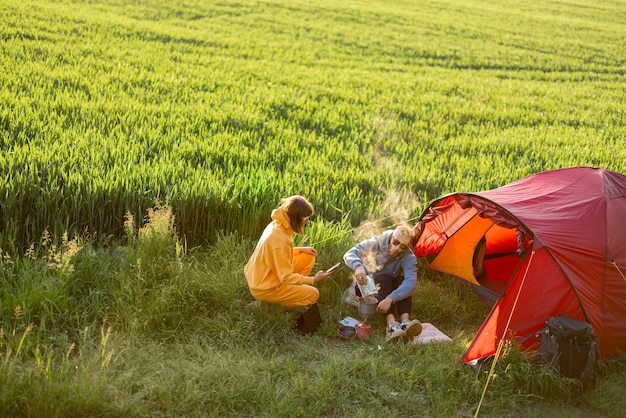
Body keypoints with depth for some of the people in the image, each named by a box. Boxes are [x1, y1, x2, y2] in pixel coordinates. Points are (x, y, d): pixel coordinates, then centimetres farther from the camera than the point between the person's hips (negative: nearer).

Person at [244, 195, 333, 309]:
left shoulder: (276, 225, -3)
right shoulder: (280, 239, -30)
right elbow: (286, 277, -25)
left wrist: (301, 249, 3)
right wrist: (314, 279, -18)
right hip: (265, 290, -9)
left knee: (309, 257, 8)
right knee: (313, 294, -6)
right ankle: (268, 304, 2)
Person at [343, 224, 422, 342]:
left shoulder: (409, 257, -21)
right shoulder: (376, 243, -21)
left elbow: (411, 282, -38)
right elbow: (349, 254, -28)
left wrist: (390, 299, -53)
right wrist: (357, 266, -52)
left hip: (389, 288, 2)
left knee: (402, 280, -29)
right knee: (383, 278, -34)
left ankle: (405, 322, -49)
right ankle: (391, 325, -54)